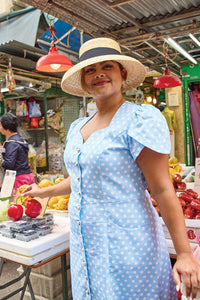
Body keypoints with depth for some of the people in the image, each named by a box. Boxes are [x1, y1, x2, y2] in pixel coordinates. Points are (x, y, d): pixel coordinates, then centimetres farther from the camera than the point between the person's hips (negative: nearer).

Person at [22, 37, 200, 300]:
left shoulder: (142, 119, -14)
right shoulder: (77, 127, 8)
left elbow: (162, 190, -18)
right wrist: (44, 192, 31)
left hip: (126, 248, -6)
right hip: (85, 246, 7)